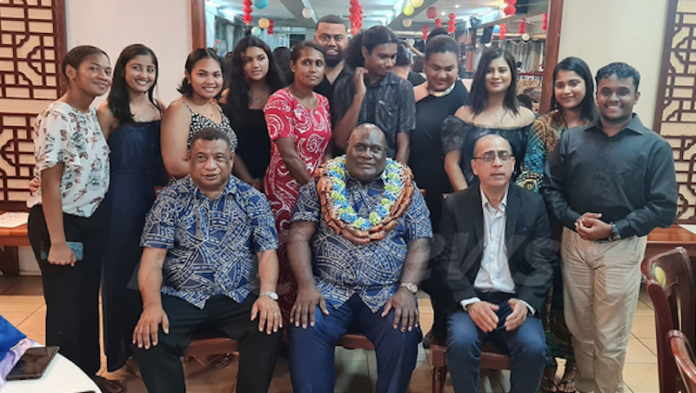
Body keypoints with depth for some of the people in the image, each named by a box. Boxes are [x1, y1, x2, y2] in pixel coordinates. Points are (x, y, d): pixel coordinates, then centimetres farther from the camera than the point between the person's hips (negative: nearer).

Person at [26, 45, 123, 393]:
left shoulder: (94, 115, 6)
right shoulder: (55, 119, -18)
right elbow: (50, 184, -19)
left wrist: (101, 221, 8)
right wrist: (57, 242, -20)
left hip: (93, 219, 8)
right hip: (60, 220, -8)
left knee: (89, 301, 17)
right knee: (65, 307, 4)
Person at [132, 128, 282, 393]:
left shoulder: (252, 199, 6)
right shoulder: (171, 199, 4)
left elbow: (267, 251, 2)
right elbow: (153, 258, -2)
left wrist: (267, 294, -16)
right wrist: (152, 305, -18)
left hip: (238, 298, 0)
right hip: (181, 298, 0)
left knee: (268, 332, -26)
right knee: (148, 338, -25)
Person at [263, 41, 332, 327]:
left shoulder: (322, 102, 11)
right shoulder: (280, 100, -8)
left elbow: (324, 148, 13)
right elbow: (289, 155, -13)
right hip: (287, 189, -6)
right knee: (288, 258, -2)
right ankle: (288, 327, 13)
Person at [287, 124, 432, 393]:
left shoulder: (405, 190, 9)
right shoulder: (321, 186, 8)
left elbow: (420, 244, 2)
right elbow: (299, 237, -1)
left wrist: (408, 289, -14)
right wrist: (307, 286, -16)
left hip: (387, 293, 1)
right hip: (329, 291, 0)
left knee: (403, 335, -27)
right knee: (305, 329, -28)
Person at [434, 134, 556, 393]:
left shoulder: (534, 204, 4)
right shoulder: (455, 205, 2)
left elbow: (544, 262, 1)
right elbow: (446, 261, -2)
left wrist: (525, 302, -16)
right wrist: (470, 302, -17)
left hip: (516, 300, 1)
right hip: (469, 298, -1)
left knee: (533, 347, -26)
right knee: (461, 342, -29)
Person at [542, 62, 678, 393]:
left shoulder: (654, 147, -3)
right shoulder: (571, 138, 5)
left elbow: (664, 207, -8)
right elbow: (550, 186, 5)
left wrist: (614, 230, -16)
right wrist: (573, 218, -12)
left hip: (621, 249, -3)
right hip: (574, 243, 3)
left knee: (611, 337, 6)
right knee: (580, 329, 15)